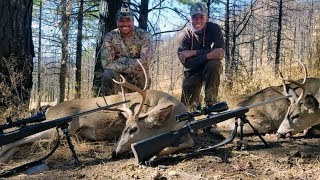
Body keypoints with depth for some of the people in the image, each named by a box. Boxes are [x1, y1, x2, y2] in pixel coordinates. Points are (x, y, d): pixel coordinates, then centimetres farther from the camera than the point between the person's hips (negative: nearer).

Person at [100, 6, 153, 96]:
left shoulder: (144, 36, -11)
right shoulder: (110, 37, -10)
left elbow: (145, 62, -22)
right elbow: (106, 63, -20)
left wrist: (121, 60, -24)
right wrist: (134, 65, -23)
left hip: (139, 81, 1)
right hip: (119, 77, -1)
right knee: (108, 75, -29)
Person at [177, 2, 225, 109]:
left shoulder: (214, 29, -15)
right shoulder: (184, 35, -14)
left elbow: (220, 54, -28)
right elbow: (185, 62, -23)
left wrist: (194, 53, -27)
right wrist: (207, 54, -28)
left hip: (211, 68, -1)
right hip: (193, 72, 1)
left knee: (213, 64, -36)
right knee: (188, 105, -8)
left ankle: (211, 103, -23)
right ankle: (196, 103, 32)